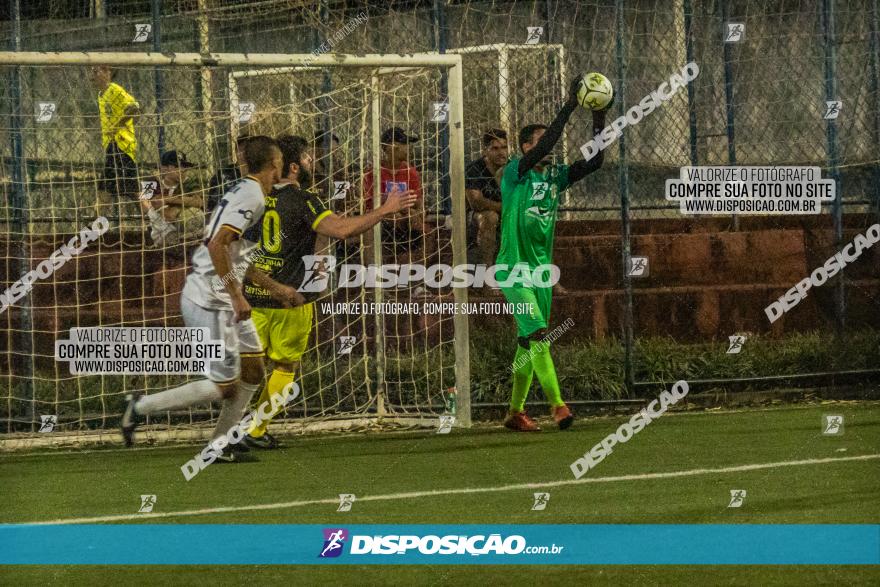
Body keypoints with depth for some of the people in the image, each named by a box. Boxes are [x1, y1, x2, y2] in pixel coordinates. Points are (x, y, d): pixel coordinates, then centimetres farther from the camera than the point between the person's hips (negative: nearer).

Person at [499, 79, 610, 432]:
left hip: (541, 268, 7)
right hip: (514, 269, -7)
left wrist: (599, 119, -9)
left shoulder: (555, 175, 9)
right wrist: (569, 107, -28)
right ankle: (557, 405, -23)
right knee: (537, 336, -17)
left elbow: (593, 162, 0)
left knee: (529, 343, 10)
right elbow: (542, 149, -26)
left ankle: (516, 412, 17)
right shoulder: (515, 172, -10)